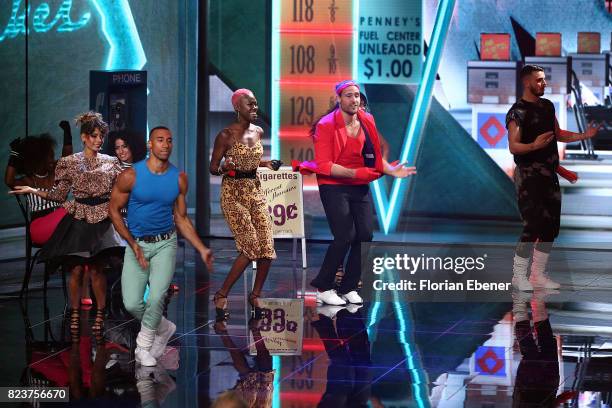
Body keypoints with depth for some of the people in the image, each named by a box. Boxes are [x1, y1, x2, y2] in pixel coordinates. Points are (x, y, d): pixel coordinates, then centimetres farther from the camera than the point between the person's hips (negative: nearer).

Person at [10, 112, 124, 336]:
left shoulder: (111, 162, 8)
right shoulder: (69, 163, 3)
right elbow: (59, 195, 5)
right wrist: (33, 191, -6)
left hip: (102, 220, 1)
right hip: (78, 221, 0)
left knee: (96, 268, -3)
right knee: (76, 269, -3)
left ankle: (100, 313, 9)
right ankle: (74, 313, 11)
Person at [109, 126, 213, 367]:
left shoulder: (179, 179, -2)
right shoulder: (131, 175, -11)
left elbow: (182, 219, 8)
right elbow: (114, 210, -2)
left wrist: (202, 249, 0)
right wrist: (133, 245, -9)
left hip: (165, 243, 1)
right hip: (137, 244, -1)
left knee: (156, 297, -19)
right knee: (132, 304, -10)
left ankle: (144, 347, 3)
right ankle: (164, 329, 21)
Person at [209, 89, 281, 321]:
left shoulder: (258, 132, 9)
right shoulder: (226, 135, -8)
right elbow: (213, 168, -4)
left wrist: (265, 164, 8)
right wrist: (225, 168, -25)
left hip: (255, 192, 6)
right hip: (233, 194, -6)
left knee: (267, 247, -5)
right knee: (250, 247, -15)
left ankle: (256, 295, 13)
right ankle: (221, 295, -2)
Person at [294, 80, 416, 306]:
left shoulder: (366, 121, 5)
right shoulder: (326, 126, -12)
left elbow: (375, 156, 14)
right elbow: (324, 165, -16)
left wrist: (392, 171, -3)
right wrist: (352, 173, -26)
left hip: (360, 187, 6)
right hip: (334, 187, -6)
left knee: (365, 236, -3)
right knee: (345, 237, -14)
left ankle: (348, 288, 10)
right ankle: (323, 288, 1)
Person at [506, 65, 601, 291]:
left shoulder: (547, 106, 12)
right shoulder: (518, 112, -12)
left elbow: (558, 134, 21)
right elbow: (513, 146, -18)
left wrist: (584, 135, 8)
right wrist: (534, 145, -36)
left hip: (549, 174, 8)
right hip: (529, 176, -8)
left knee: (551, 226, 8)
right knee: (533, 226, -11)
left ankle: (538, 275, 18)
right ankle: (519, 276, -1)